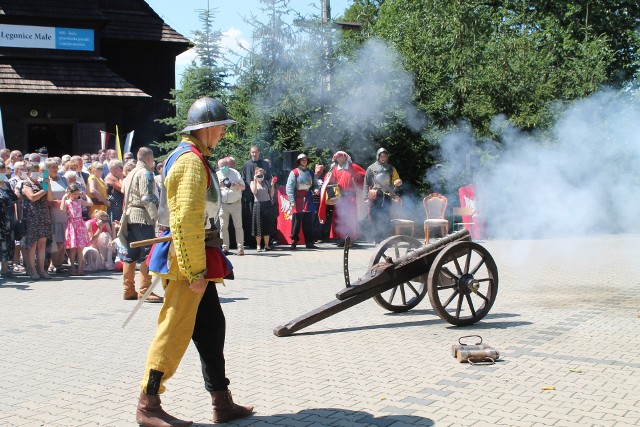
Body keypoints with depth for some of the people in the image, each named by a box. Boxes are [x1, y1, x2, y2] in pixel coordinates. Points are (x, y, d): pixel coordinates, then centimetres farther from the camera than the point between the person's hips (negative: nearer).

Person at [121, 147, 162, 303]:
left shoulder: (130, 174, 21)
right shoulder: (145, 173, -7)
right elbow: (147, 197, -17)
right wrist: (155, 216, -19)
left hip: (129, 216, 9)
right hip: (142, 216, -9)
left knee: (131, 254, 11)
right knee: (148, 254, -9)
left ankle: (128, 290, 14)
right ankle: (144, 290, -12)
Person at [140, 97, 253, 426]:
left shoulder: (195, 158, 17)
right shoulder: (191, 161, -15)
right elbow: (186, 221, -24)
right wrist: (196, 271, -23)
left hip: (197, 259, 10)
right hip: (186, 261, -10)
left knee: (212, 328, 11)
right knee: (175, 331, -5)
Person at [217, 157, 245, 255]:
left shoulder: (235, 173, 2)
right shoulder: (217, 174, 6)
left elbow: (243, 187, -1)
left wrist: (233, 184, -18)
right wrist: (219, 185, -15)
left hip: (235, 203, -2)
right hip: (223, 204, 2)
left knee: (238, 226, -4)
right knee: (223, 227, 0)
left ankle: (240, 248, -1)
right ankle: (225, 248, 6)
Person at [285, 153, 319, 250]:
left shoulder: (310, 173, 13)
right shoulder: (294, 172, -3)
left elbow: (314, 185, 21)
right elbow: (289, 188, -7)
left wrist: (316, 190, -3)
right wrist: (292, 201, -14)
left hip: (308, 200, 5)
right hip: (298, 200, -4)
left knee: (309, 222, 5)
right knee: (297, 222, -2)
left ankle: (309, 242, 10)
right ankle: (294, 242, 4)